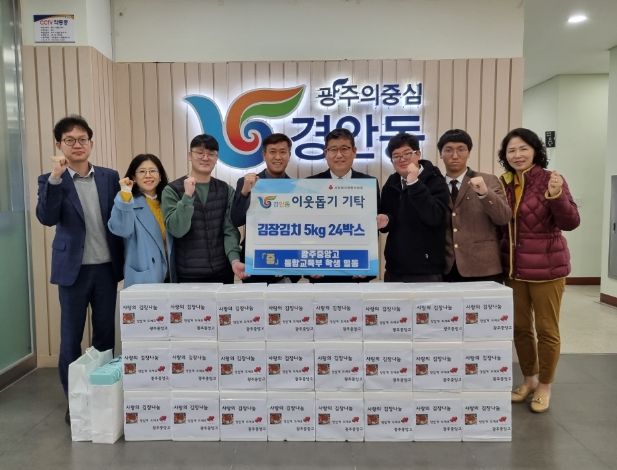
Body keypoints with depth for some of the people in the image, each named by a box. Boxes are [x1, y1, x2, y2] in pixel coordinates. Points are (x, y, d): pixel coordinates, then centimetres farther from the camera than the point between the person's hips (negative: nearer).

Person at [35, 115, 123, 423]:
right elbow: (46, 219, -17)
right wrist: (56, 177, -26)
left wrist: (124, 259, 2)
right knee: (71, 335, 7)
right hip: (73, 269, -2)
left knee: (106, 333, 10)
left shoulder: (109, 177, 5)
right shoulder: (51, 180, -1)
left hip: (106, 267, 2)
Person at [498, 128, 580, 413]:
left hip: (546, 266, -5)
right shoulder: (504, 183, 4)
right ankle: (529, 379, 34)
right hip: (514, 267, 5)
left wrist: (556, 196, -30)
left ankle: (544, 386, 25)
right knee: (520, 327, 15)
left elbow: (571, 223, -16)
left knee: (546, 328, 7)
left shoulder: (550, 180, -10)